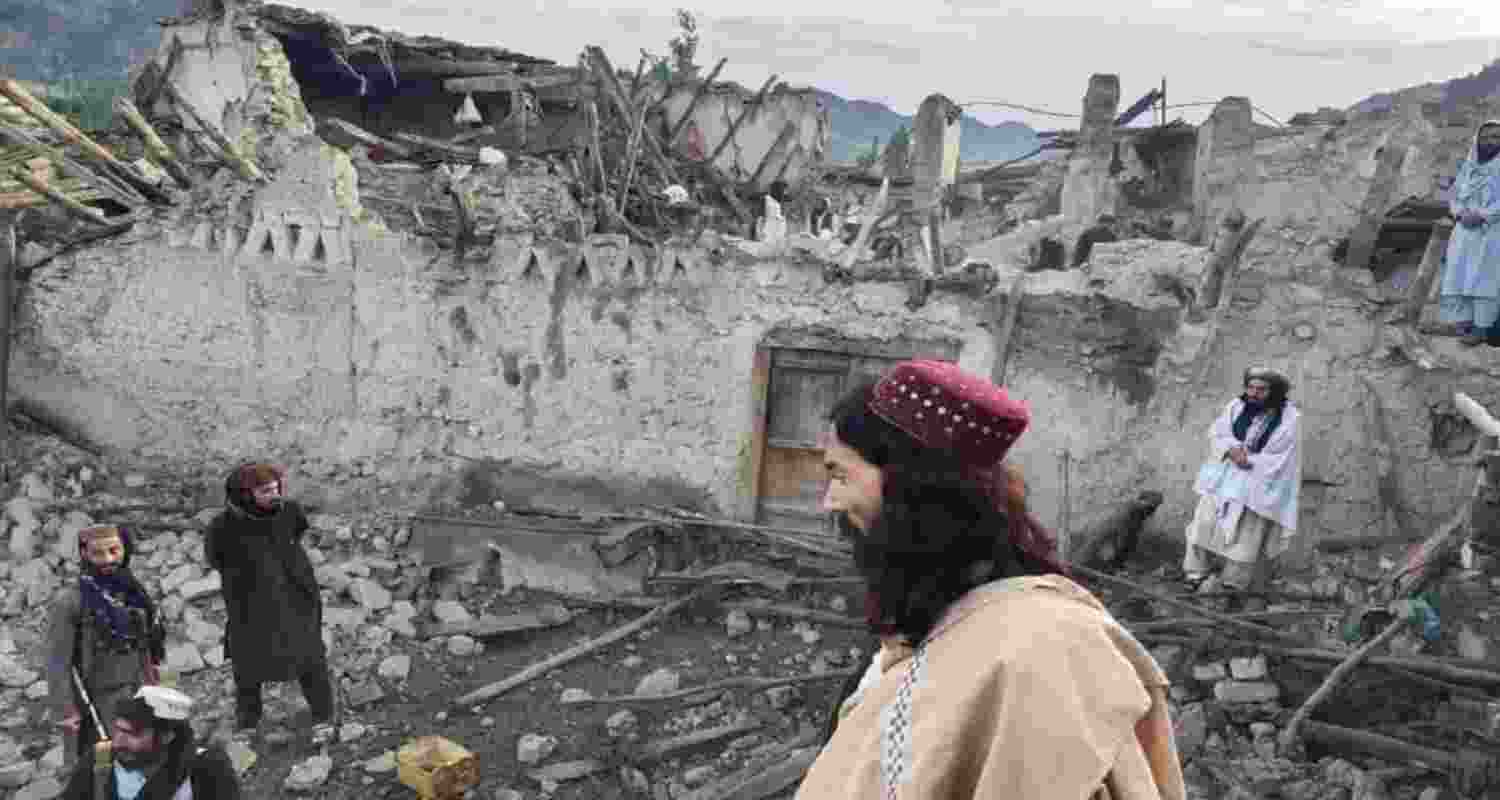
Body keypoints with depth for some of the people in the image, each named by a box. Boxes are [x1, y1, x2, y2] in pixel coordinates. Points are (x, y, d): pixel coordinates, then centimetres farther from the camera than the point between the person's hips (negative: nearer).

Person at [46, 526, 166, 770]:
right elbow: (58, 663, -11)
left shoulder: (134, 592, 4)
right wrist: (68, 713, -14)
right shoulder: (69, 601, -11)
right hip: (94, 709, -5)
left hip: (137, 704, 5)